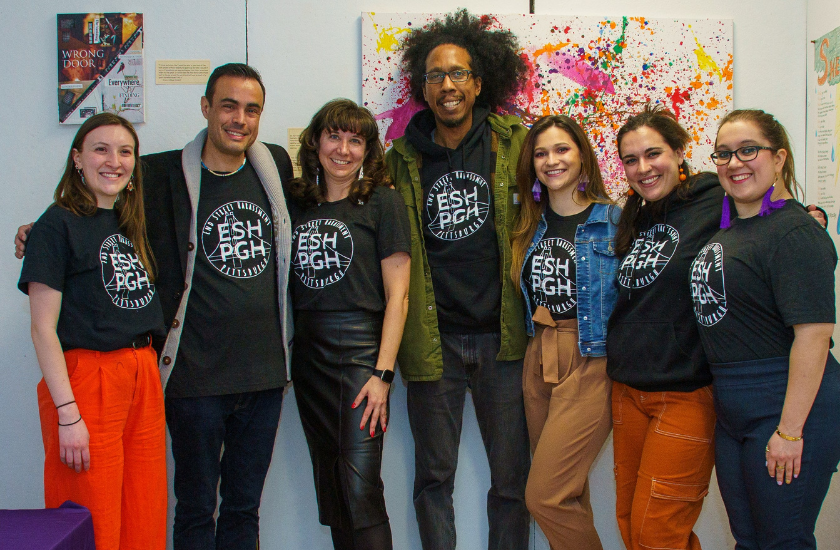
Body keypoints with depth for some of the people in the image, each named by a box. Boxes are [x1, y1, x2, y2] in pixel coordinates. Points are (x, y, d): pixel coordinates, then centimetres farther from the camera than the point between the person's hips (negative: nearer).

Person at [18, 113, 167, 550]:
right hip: (86, 379, -7)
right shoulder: (57, 225, -7)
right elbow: (43, 329, -11)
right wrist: (68, 413, -16)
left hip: (144, 377, 7)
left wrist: (147, 363, 9)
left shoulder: (131, 223, 14)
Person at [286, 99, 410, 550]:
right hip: (308, 354, 5)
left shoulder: (381, 201, -2)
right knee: (328, 487, 11)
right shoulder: (296, 201, 12)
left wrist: (383, 374, -12)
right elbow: (283, 285, 14)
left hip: (361, 347, -5)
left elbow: (397, 295, -6)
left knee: (360, 488, -9)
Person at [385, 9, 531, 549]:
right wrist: (407, 331, 3)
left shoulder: (513, 144, 1)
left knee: (512, 476, 8)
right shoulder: (402, 160, 4)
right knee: (434, 475, 11)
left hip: (502, 334, -1)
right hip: (434, 338, 1)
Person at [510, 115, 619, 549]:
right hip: (538, 359, 6)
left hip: (591, 362, -6)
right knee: (568, 495, 12)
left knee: (546, 496, -9)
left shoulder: (613, 220, -5)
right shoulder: (531, 225, 11)